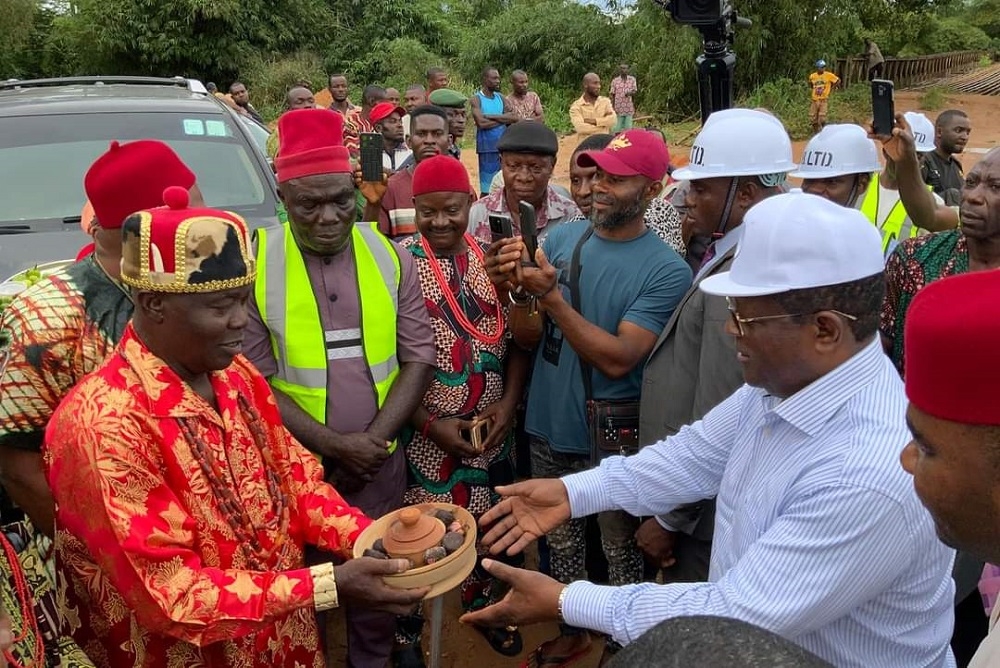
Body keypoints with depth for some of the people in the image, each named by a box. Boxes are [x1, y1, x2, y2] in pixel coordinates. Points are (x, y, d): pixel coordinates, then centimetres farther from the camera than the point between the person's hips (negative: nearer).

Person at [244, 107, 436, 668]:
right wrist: (333, 444, -16)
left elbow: (419, 356, -2)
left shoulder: (390, 257, -3)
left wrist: (375, 437, -13)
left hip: (381, 459, 2)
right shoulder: (254, 265, -10)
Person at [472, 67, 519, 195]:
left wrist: (491, 116, -12)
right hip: (487, 147, -5)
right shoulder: (477, 99, -4)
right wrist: (503, 118, -6)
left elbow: (514, 118, -1)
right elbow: (481, 123, -17)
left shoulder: (501, 98, 12)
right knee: (487, 187, -1)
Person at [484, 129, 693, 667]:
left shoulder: (667, 271, -17)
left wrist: (551, 296, -29)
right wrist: (513, 288, -24)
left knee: (620, 550, 15)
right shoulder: (561, 237, -3)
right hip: (548, 424, 5)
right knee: (560, 539, 22)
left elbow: (617, 358, -25)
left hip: (613, 437, -4)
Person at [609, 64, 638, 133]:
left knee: (628, 129, 3)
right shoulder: (615, 81, 2)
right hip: (619, 109, -1)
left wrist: (630, 93, -20)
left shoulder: (632, 79, 6)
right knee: (617, 130, 0)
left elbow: (634, 91, 5)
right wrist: (613, 108, -4)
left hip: (629, 109, 1)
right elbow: (612, 95, 3)